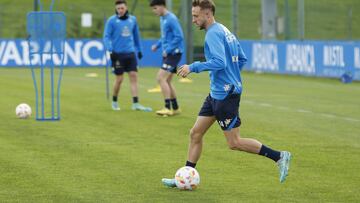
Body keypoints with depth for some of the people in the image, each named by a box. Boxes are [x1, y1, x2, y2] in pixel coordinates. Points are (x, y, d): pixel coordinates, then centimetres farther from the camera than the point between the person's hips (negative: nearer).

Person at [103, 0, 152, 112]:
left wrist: (139, 50, 20)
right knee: (119, 79, 1)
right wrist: (110, 50, -18)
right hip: (118, 53, -4)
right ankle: (114, 101, 21)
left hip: (130, 53, 4)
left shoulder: (132, 19, 8)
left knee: (134, 76, -4)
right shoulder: (112, 20, -5)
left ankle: (136, 104, -6)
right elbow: (106, 36, -7)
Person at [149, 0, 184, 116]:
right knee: (166, 81, 13)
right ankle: (175, 108, 22)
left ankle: (168, 108, -13)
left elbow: (179, 37, -19)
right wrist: (157, 45, 11)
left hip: (174, 53, -10)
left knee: (161, 78, -15)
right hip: (167, 54, 10)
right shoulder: (162, 19, 14)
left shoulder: (171, 19, -15)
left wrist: (167, 50, -19)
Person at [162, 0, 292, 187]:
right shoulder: (224, 31, 14)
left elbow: (219, 62, -28)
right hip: (216, 94, 10)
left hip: (225, 95, -10)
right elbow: (242, 59, 20)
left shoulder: (213, 33, -16)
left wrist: (193, 67, -21)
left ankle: (279, 157, 0)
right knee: (196, 133, 10)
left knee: (234, 143, -5)